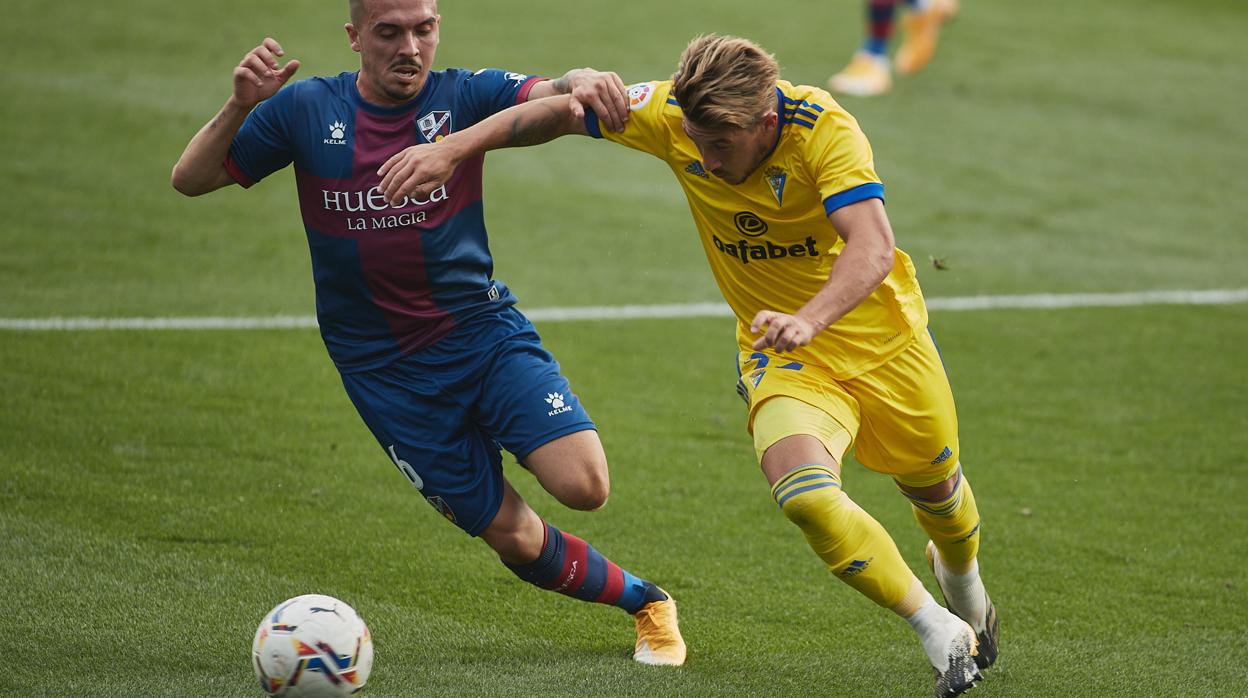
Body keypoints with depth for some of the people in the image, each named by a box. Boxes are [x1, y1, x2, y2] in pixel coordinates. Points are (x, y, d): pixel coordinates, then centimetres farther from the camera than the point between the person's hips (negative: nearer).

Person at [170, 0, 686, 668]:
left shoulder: (462, 96, -4)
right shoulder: (306, 109, -3)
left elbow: (546, 94, -22)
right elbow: (189, 179, -2)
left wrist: (581, 81, -47)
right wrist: (239, 107, -20)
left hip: (484, 330, 0)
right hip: (386, 373, 0)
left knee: (583, 485, -21)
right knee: (512, 537, -1)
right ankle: (642, 599, 24)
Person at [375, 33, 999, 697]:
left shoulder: (825, 130, -31)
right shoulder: (672, 114, -19)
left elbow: (872, 248, -43)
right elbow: (561, 111, -6)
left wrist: (809, 319, -60)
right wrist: (452, 147, -14)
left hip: (881, 338, -1)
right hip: (780, 353, 2)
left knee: (935, 488, 20)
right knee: (804, 494, -27)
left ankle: (961, 579, 58)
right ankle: (940, 633, -10)